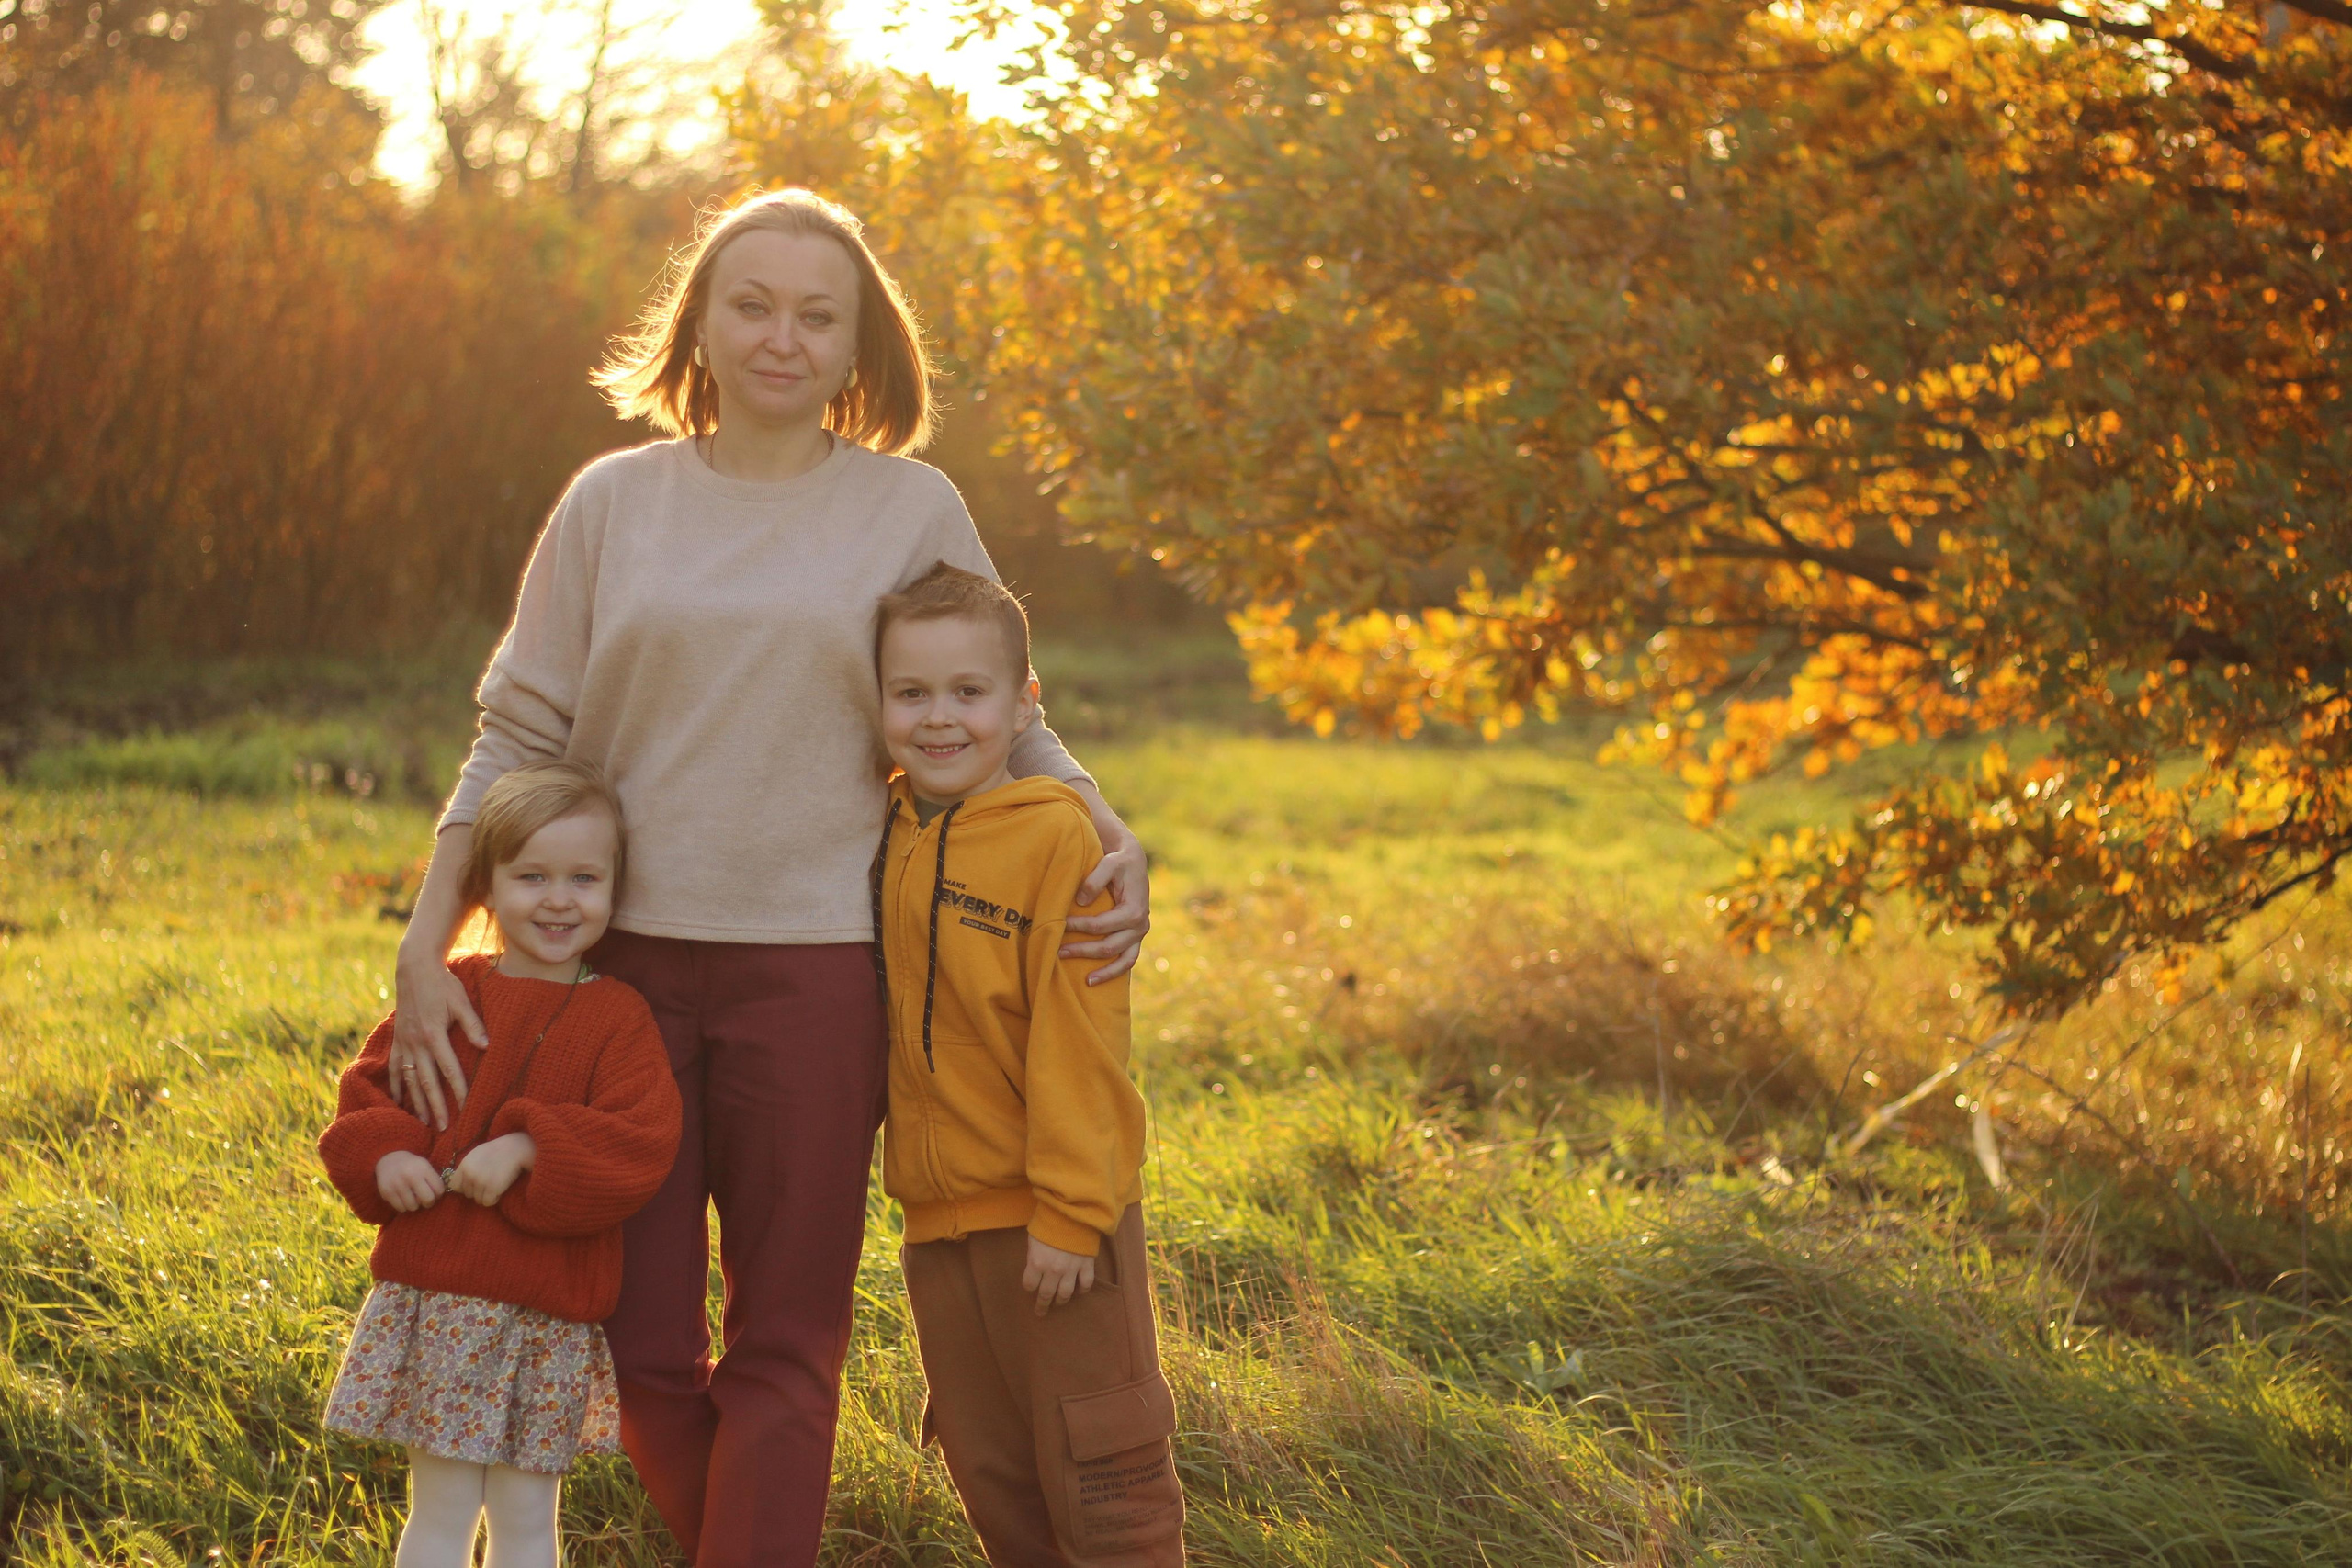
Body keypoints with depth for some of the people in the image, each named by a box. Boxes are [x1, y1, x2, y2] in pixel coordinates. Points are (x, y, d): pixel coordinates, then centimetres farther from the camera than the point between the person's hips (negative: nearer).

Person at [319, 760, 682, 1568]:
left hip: (549, 1315, -1)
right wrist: (383, 1154, -12)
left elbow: (640, 1143, -13)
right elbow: (367, 1091, 9)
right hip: (432, 1301, 1)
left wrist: (526, 1150, -23)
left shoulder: (617, 1018, -2)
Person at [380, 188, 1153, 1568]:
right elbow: (520, 737, 6)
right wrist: (425, 944, -2)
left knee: (785, 1343, 3)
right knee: (643, 1340, 6)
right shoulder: (616, 501, 6)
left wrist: (1113, 837, -8)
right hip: (622, 955, 2)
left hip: (815, 966, -1)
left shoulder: (914, 510, 3)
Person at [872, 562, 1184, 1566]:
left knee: (1101, 1477, 0)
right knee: (990, 1471, 15)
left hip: (1048, 1216, -6)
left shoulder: (1056, 836, -13)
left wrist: (1070, 1211, -17)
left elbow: (1075, 1037, -15)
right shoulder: (887, 833, 7)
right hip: (938, 1213, 7)